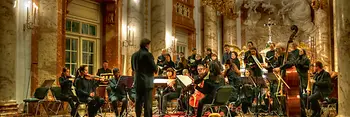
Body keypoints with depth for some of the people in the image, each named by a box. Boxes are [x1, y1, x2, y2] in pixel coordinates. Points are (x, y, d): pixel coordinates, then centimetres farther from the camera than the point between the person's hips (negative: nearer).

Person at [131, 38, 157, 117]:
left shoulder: (134, 55, 7)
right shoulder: (148, 54, -14)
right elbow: (154, 68, -12)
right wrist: (155, 70, 9)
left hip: (138, 82, 7)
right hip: (147, 82, -7)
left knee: (138, 101, 13)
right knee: (147, 102, -3)